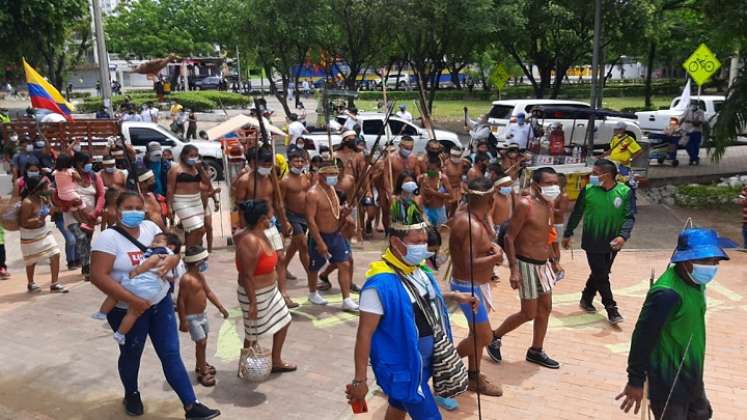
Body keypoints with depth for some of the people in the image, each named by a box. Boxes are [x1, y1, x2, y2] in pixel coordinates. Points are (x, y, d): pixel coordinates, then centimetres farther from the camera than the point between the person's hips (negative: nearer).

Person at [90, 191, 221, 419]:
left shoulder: (150, 227, 1)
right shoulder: (108, 237, -16)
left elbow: (172, 251, 6)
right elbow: (98, 276, -23)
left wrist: (171, 259, -21)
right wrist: (132, 300, -27)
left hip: (160, 302, 4)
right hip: (127, 310, -4)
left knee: (171, 354, 4)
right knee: (131, 355, 17)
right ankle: (131, 394, 45)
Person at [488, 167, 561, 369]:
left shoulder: (549, 204, 6)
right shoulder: (525, 204, -19)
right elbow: (509, 238, -19)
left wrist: (553, 260, 18)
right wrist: (514, 269, -22)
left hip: (544, 263, 8)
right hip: (527, 264, -8)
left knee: (545, 309, 13)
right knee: (529, 313, -1)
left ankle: (536, 351, 29)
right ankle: (495, 337, 20)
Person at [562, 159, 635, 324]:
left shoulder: (625, 192, -9)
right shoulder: (588, 190, -8)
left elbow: (630, 217, -8)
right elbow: (576, 213, 2)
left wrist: (623, 236, -25)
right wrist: (567, 234, 7)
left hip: (611, 244, 2)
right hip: (592, 242, -2)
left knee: (600, 274, 16)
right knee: (601, 277, -1)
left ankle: (586, 299, 36)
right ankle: (612, 309, 9)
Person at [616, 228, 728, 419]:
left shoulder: (695, 281, -2)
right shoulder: (667, 293, -30)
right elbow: (643, 337, -27)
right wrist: (636, 381, -21)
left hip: (691, 374, 9)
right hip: (669, 380, -9)